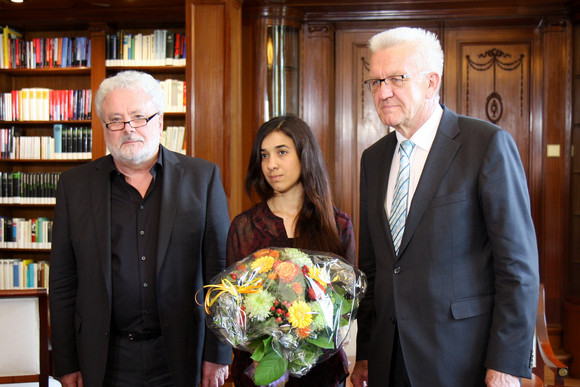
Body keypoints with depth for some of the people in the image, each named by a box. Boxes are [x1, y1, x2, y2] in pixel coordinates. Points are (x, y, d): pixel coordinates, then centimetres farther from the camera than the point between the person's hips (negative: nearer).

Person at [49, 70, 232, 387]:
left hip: (181, 359, -1)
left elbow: (220, 269, -2)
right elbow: (63, 282, 3)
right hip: (105, 360, 1)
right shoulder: (74, 184, 2)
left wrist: (218, 354, -3)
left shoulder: (203, 177, -2)